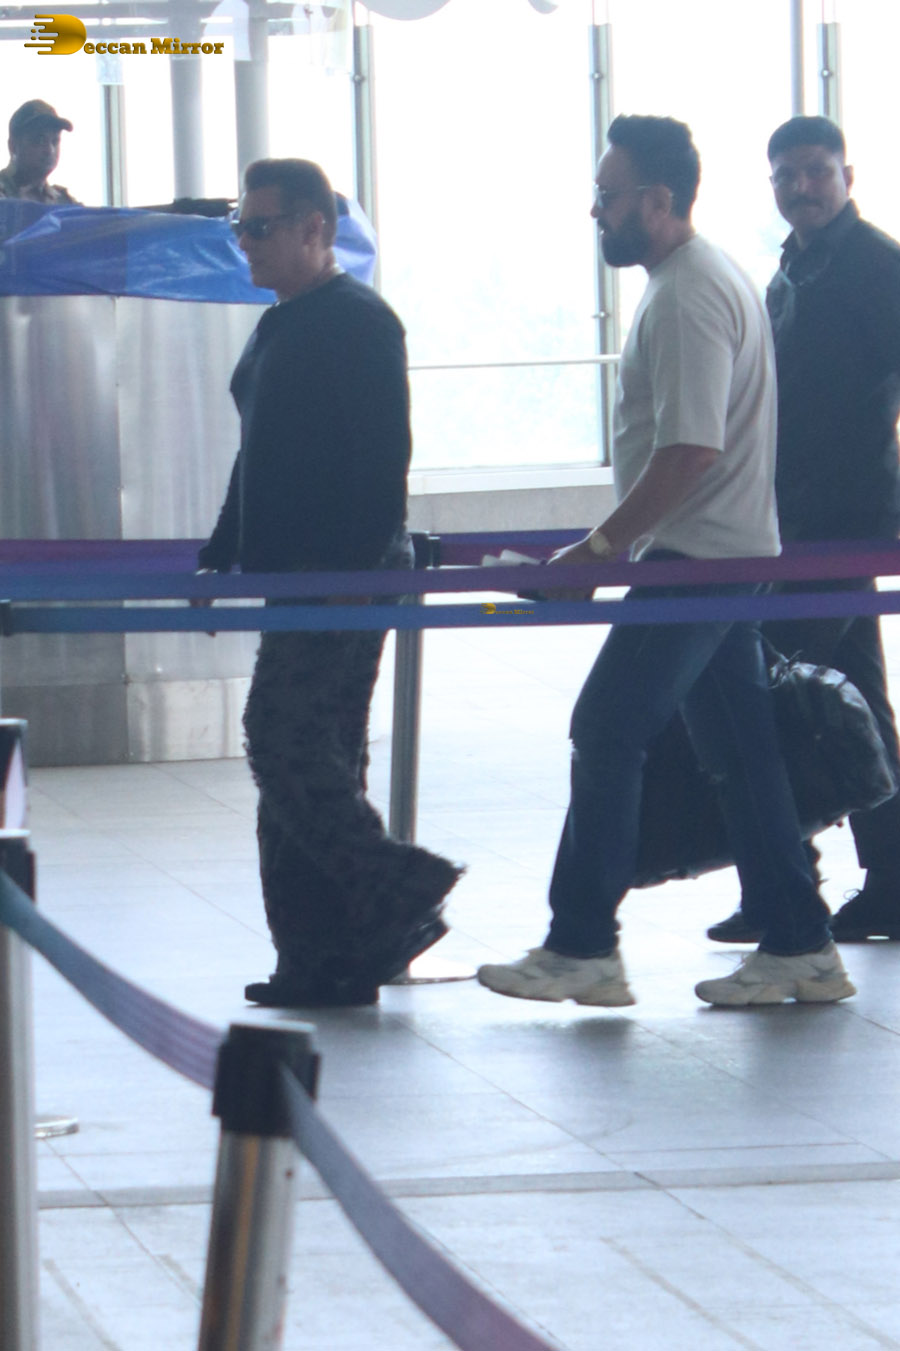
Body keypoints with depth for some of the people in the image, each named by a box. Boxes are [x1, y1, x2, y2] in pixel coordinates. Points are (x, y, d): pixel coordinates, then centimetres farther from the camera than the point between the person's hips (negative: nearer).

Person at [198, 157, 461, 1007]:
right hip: (292, 580, 10)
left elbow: (380, 462, -18)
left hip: (344, 577, -10)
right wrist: (221, 555, 21)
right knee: (310, 759, 8)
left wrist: (350, 572, -23)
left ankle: (397, 892, -9)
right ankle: (321, 962, 8)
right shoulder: (278, 328, 19)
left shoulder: (359, 323, -10)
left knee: (285, 741, -15)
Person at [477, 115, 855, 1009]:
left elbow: (690, 451, -24)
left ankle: (581, 950, -5)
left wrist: (600, 547, -19)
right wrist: (621, 541, 22)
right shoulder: (705, 281, 16)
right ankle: (798, 949, 11)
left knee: (607, 733, -8)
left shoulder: (688, 298, -18)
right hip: (728, 554, 10)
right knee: (738, 750, 10)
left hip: (693, 560, -10)